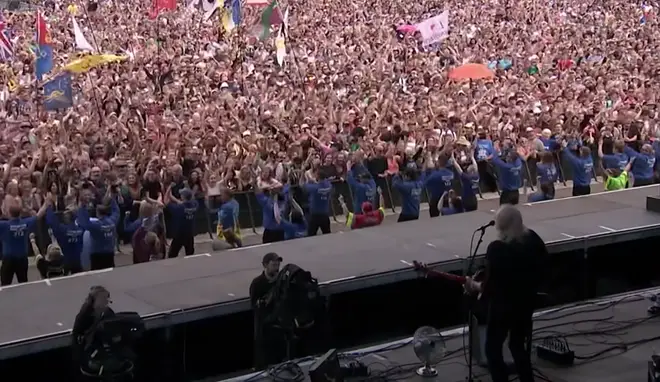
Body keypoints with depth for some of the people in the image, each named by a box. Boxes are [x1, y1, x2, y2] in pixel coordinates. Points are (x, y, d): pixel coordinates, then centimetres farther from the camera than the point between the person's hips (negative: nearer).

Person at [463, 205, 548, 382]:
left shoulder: (497, 248, -23)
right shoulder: (534, 240, -3)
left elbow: (491, 285, -20)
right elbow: (542, 269, 7)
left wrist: (475, 286, -2)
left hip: (503, 305, -7)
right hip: (526, 301, 7)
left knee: (493, 348, 7)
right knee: (519, 345, 22)